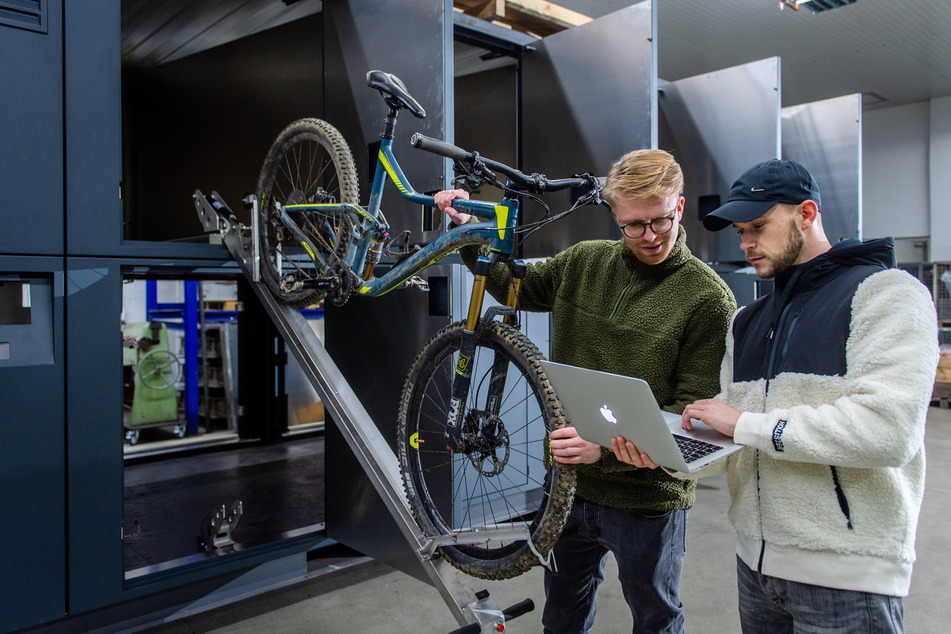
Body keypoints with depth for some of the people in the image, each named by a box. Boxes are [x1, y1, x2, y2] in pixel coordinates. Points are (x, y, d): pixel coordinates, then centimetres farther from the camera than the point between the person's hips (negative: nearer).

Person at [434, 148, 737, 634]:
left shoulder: (708, 297, -14)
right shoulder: (584, 262, 0)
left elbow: (695, 410, -17)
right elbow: (513, 287, 16)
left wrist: (607, 447, -29)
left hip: (647, 496, -4)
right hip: (569, 483, 5)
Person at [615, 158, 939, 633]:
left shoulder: (885, 293, -9)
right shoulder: (747, 321, 14)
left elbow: (888, 429, -24)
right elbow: (730, 435, 11)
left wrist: (745, 424, -19)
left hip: (846, 575, -6)